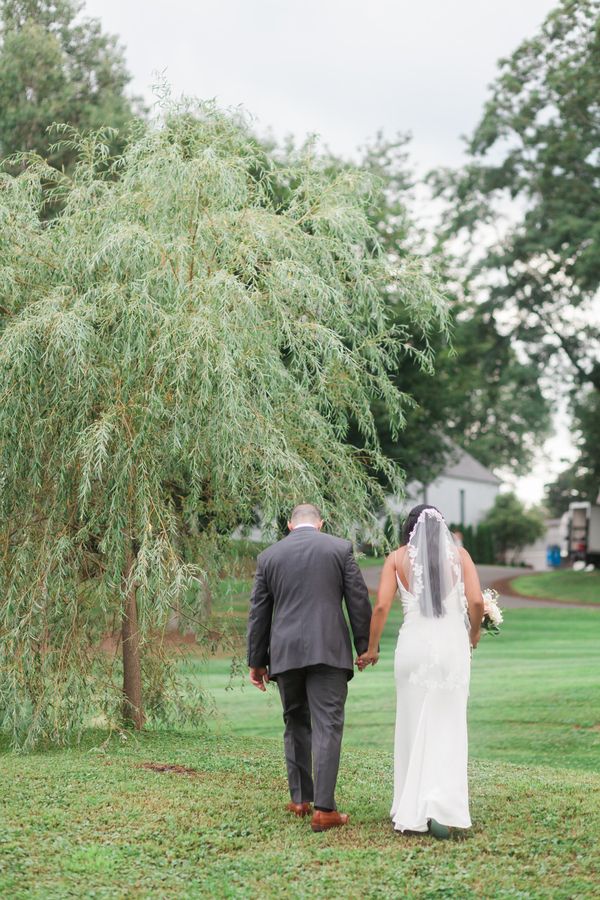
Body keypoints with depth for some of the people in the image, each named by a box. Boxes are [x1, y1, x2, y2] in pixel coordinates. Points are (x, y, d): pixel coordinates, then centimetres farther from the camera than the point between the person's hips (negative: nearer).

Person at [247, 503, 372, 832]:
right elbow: (359, 601, 1)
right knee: (327, 726, -3)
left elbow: (258, 612, 10)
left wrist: (256, 661, 16)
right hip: (329, 651, -2)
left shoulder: (268, 556, 8)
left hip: (285, 653, 2)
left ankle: (300, 799, 22)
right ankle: (323, 809, -9)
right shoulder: (340, 548, 3)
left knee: (296, 723, 18)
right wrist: (365, 647, 9)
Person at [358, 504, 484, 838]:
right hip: (452, 645, 0)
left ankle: (413, 810, 15)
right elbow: (477, 601, -6)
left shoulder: (398, 557, 4)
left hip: (414, 645, 0)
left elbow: (381, 606, -3)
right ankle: (441, 807, -12)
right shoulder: (459, 554, 4)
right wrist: (474, 634, 12)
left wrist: (372, 648, 8)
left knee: (413, 726, 11)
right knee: (447, 728, 4)